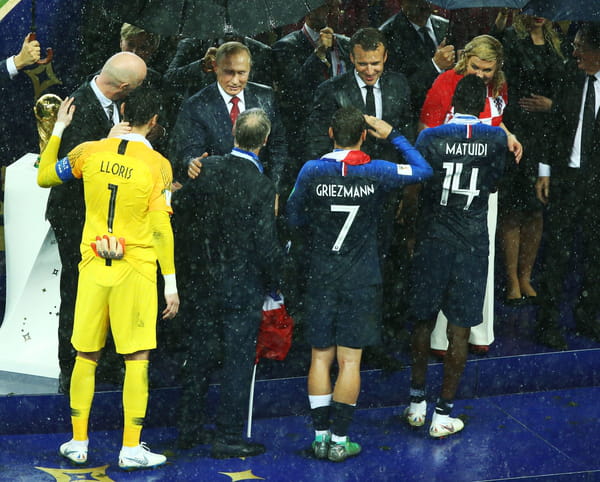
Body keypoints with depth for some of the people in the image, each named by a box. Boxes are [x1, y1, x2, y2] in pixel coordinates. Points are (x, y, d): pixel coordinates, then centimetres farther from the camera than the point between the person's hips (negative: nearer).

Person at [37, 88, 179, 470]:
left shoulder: (89, 152, 1)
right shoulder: (157, 165, -7)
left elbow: (44, 178, 17)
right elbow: (160, 227, -9)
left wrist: (58, 128, 26)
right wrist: (171, 283, -5)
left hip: (93, 266, 3)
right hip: (136, 270, -3)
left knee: (87, 356, 11)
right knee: (137, 358, 2)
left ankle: (78, 442, 17)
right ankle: (131, 448, 3)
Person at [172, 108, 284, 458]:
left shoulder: (206, 169, -5)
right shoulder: (262, 186, -18)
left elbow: (182, 214, 4)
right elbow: (266, 245, -15)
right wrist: (273, 282, 2)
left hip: (202, 282, 5)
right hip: (243, 287, -5)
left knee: (199, 356, 16)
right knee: (239, 361, 5)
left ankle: (191, 429, 26)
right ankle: (228, 437, 10)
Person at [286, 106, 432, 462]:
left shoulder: (312, 171, -8)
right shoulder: (377, 172, -10)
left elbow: (294, 218, 5)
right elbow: (424, 170, 5)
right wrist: (393, 135, 10)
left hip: (321, 275, 1)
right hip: (362, 279, -1)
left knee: (320, 357, 10)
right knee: (350, 360, 4)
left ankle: (321, 436, 13)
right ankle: (339, 440, 6)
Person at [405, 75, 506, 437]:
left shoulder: (430, 137, -7)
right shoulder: (497, 139, -4)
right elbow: (493, 184, 9)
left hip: (433, 240, 0)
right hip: (472, 244, 0)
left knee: (424, 321, 15)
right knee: (460, 328, 5)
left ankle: (417, 403, 24)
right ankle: (444, 414, 8)